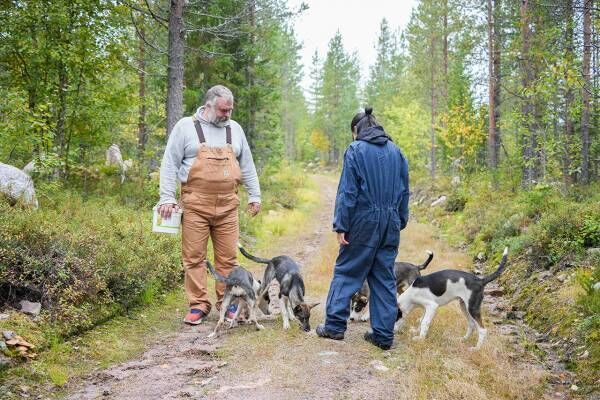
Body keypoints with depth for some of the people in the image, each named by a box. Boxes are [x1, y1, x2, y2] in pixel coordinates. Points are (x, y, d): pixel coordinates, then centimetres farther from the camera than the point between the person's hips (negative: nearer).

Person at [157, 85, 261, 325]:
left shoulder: (235, 129, 12)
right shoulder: (186, 127, 0)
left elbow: (247, 165, 19)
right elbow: (170, 164, 0)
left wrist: (255, 196, 15)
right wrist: (167, 198, -6)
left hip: (227, 205, 3)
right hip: (195, 204, -3)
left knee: (228, 257, 5)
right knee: (194, 257, 0)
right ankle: (198, 305, 9)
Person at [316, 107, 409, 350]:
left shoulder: (356, 150, -5)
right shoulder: (395, 151, 11)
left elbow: (347, 191, -10)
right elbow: (404, 191, 12)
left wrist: (341, 225, -9)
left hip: (364, 222, -5)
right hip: (390, 224, 5)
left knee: (346, 272, 6)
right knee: (385, 278, 8)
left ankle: (335, 325, 8)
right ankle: (384, 334, 10)